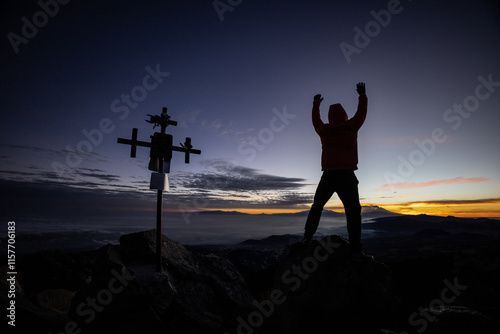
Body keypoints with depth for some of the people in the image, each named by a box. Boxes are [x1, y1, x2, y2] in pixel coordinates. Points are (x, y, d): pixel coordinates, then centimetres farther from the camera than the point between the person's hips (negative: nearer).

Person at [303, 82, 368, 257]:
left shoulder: (324, 130, 8)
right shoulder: (351, 126, 3)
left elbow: (315, 120, 28)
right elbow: (362, 112, 21)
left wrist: (316, 104, 45)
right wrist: (362, 94, 37)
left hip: (328, 176, 2)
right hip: (347, 176, -2)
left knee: (316, 207, 16)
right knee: (353, 211, 0)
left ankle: (307, 237, 11)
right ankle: (356, 248, -5)